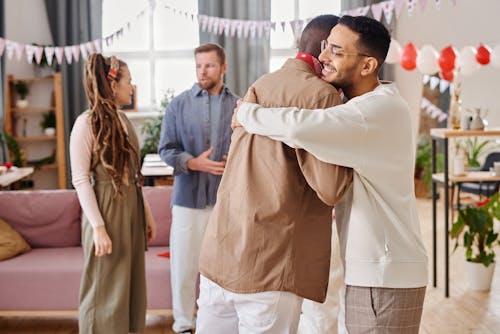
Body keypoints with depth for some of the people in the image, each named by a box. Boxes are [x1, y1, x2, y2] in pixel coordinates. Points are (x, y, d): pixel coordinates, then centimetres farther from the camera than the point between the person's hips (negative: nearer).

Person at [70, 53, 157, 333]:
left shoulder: (124, 119, 10)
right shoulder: (87, 123, -13)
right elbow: (80, 180, -15)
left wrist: (146, 211, 13)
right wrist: (98, 226, -19)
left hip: (132, 208, 7)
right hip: (107, 209, -7)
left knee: (132, 284, 14)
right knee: (105, 289, 4)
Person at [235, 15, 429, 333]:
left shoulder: (382, 109, -20)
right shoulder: (366, 104, 12)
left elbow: (301, 127, -34)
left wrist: (247, 113, -16)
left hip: (384, 275, -9)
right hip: (376, 269, 9)